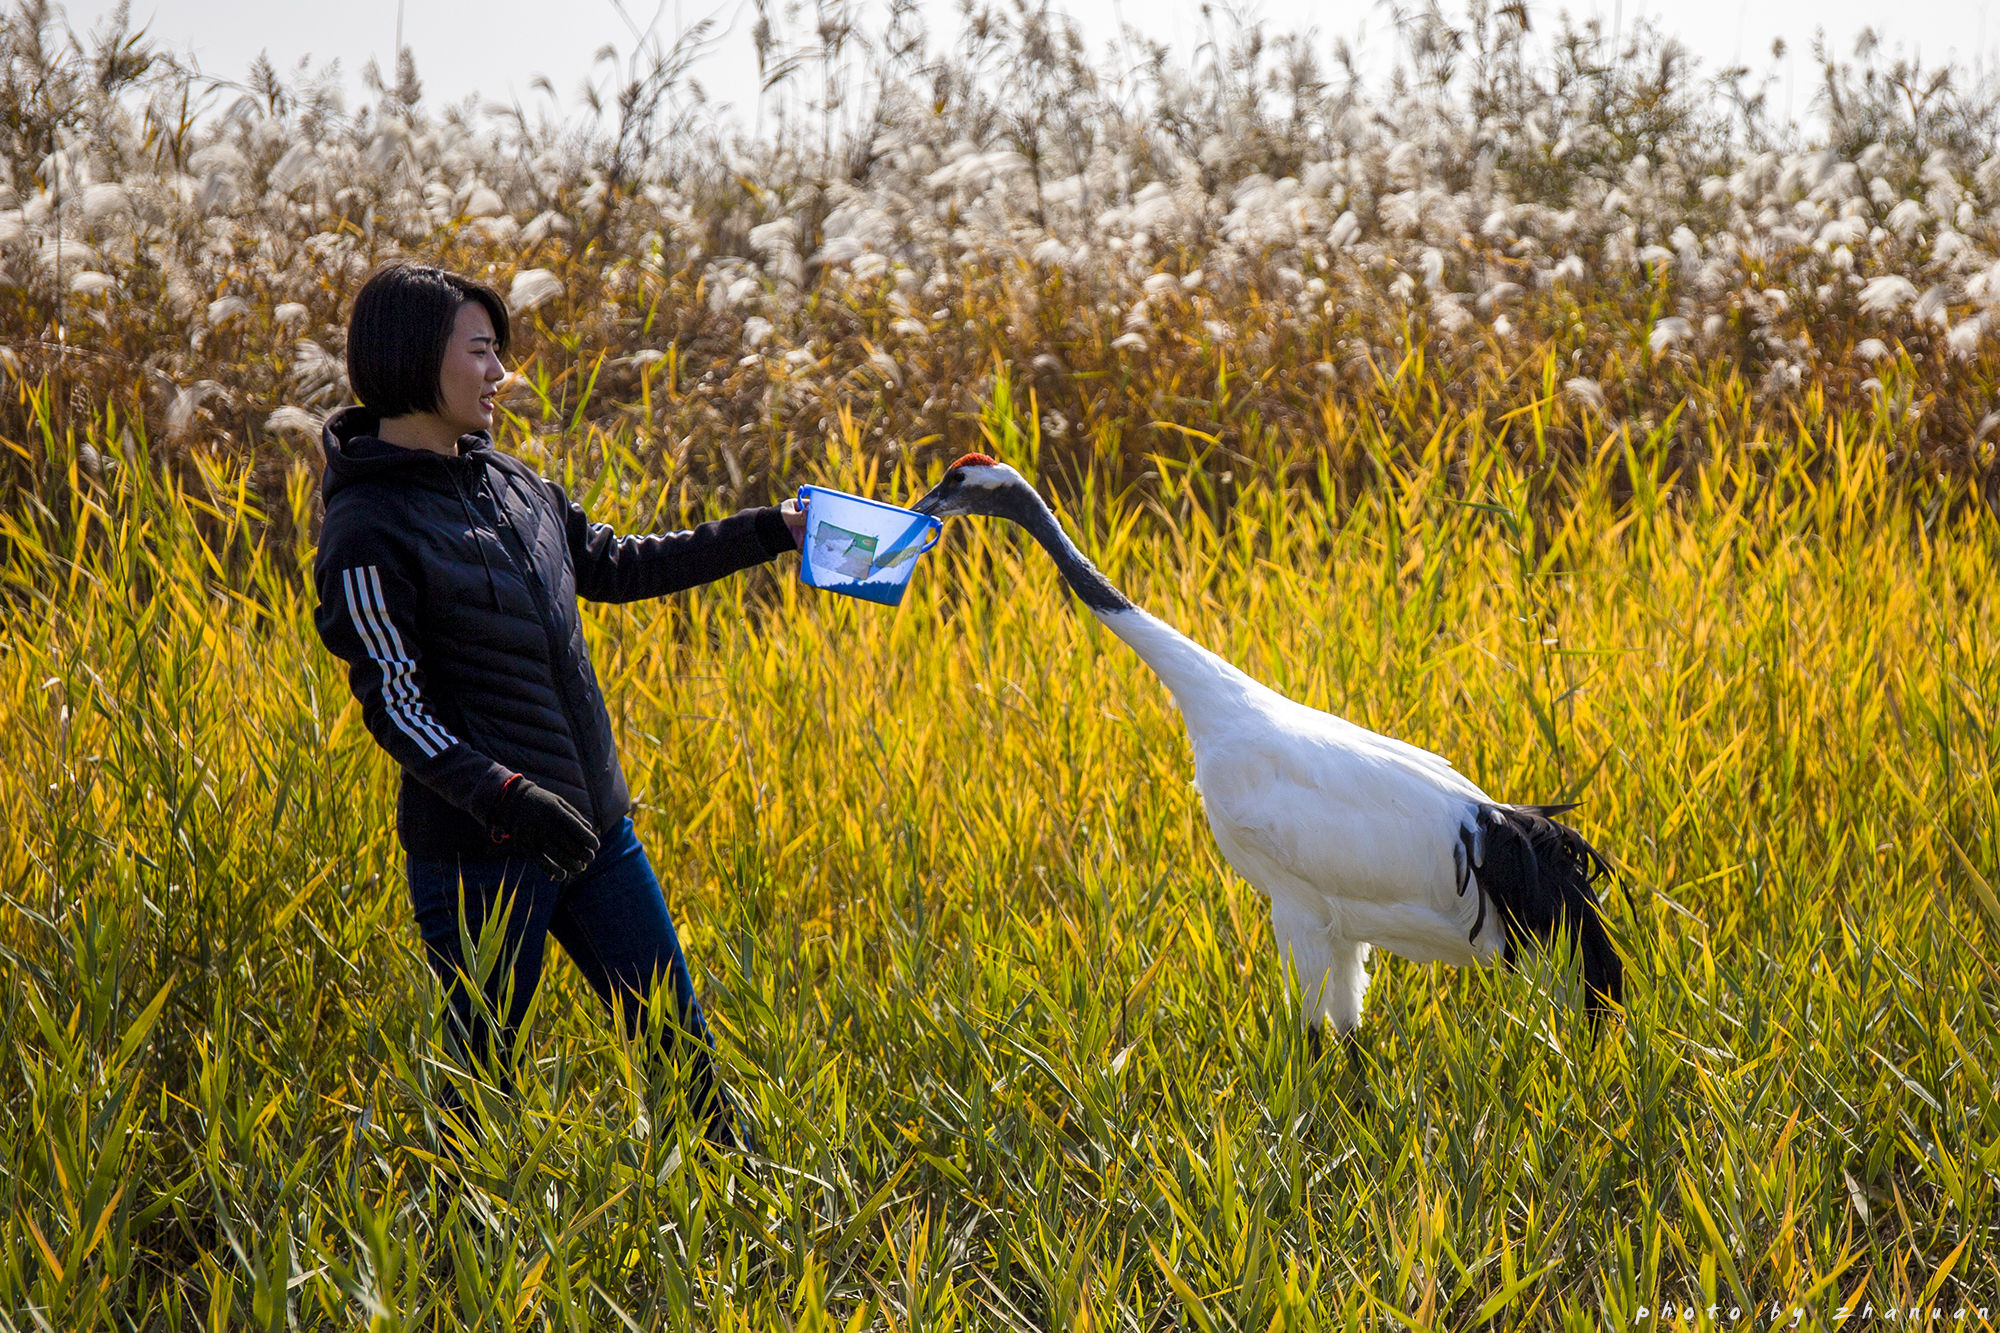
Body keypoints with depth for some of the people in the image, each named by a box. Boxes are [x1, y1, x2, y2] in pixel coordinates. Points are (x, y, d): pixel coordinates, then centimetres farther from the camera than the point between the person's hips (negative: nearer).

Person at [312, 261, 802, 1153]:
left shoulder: (503, 480, 11)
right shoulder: (369, 528, -13)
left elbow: (614, 565, 23)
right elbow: (393, 704, -16)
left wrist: (772, 532, 23)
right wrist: (501, 794, -29)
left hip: (594, 827, 8)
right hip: (482, 855, -8)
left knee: (682, 1044, 11)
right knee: (480, 1082, 1)